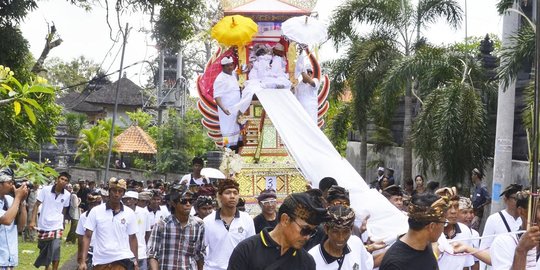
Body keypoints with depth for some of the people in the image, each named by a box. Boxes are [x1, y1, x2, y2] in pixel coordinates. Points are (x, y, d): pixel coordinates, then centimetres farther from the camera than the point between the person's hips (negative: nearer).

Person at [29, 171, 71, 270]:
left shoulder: (67, 195, -4)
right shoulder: (46, 189, -10)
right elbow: (36, 205, -5)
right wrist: (33, 221, -11)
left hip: (56, 227, 0)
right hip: (43, 226, 0)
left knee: (55, 250, -15)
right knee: (43, 250, 13)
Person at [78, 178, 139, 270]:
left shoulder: (130, 213, 2)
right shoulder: (96, 211, -2)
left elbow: (132, 238, 8)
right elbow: (87, 236, -1)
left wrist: (136, 262, 4)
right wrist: (83, 261, -10)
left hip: (122, 260, 0)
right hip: (100, 262, 1)